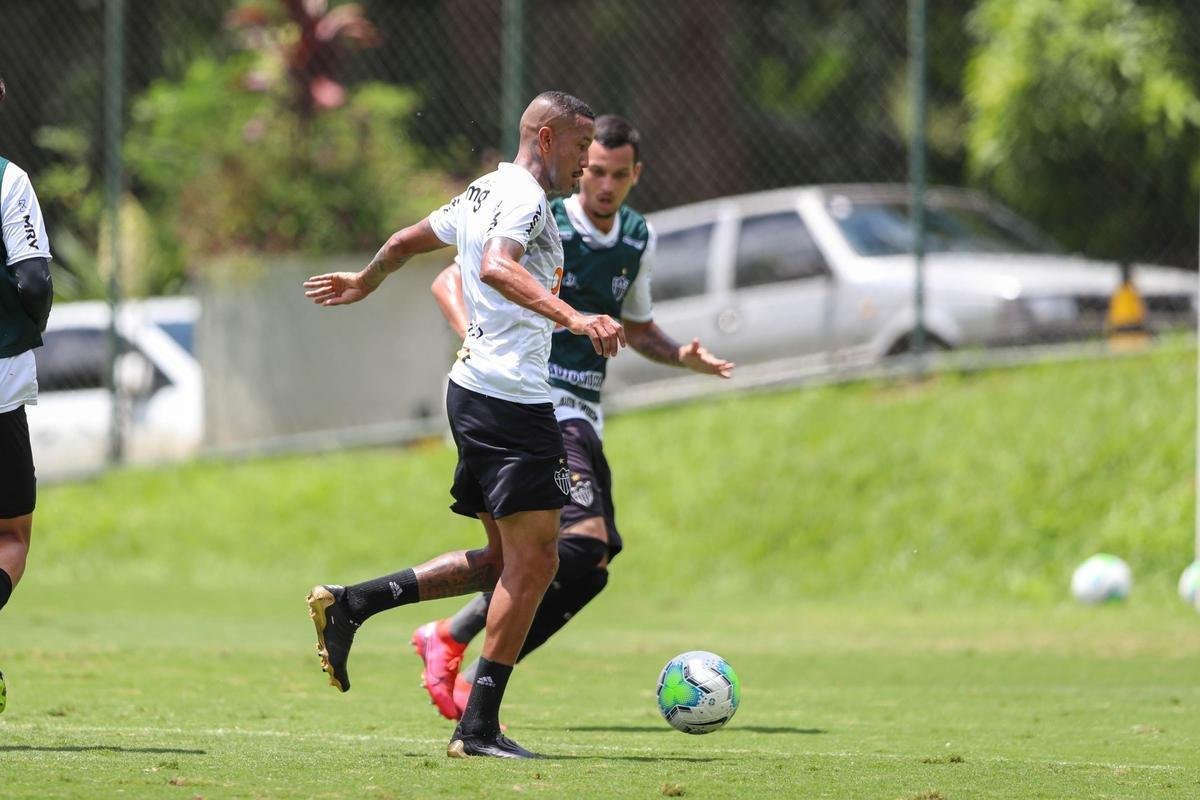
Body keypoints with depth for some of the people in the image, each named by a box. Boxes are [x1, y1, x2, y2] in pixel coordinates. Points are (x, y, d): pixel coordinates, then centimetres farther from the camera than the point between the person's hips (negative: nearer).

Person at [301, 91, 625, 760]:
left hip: (473, 390, 10)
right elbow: (498, 267, -32)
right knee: (533, 561, -7)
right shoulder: (524, 197, -12)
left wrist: (365, 284, 52)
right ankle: (479, 728, -8)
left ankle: (350, 605, 11)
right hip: (511, 399, -10)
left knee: (506, 561, 14)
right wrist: (572, 318, -44)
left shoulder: (485, 191, 18)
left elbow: (408, 240, 32)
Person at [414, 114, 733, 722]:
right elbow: (449, 281, -6)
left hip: (583, 415, 8)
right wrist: (475, 336, -26)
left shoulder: (638, 239, 13)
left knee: (591, 567, 0)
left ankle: (475, 679, 7)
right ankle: (449, 638, -18)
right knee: (585, 537, -26)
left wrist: (682, 356, 7)